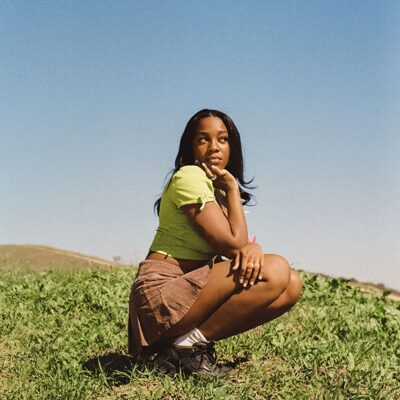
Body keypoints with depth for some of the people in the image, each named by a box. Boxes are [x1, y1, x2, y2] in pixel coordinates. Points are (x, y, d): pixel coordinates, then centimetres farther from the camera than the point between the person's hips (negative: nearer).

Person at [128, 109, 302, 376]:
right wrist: (232, 187, -6)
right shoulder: (189, 177, -10)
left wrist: (253, 247, -16)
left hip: (191, 289, 9)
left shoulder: (218, 187, 19)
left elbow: (241, 242, 8)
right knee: (276, 270, -22)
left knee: (292, 285, -1)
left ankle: (191, 339, 0)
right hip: (162, 292, -9)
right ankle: (189, 344, -14)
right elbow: (232, 245, -16)